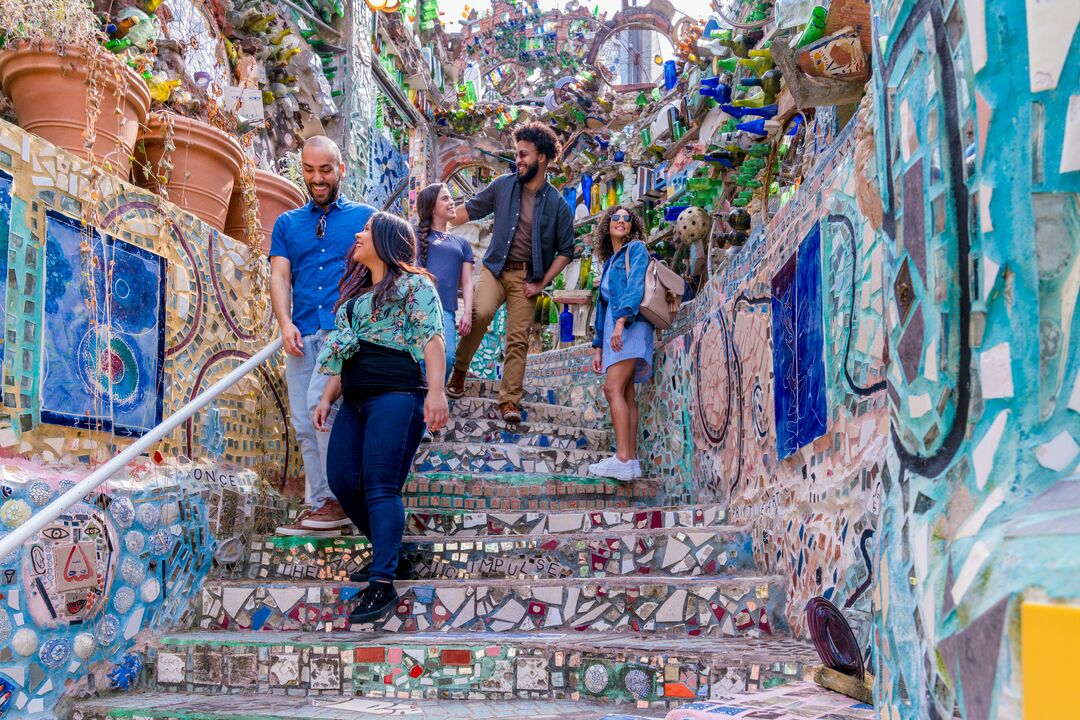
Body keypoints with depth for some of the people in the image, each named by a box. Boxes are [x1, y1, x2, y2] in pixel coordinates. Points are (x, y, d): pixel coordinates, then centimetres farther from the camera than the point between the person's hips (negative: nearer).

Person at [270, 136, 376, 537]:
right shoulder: (287, 224, 20)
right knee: (304, 424, 2)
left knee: (320, 403, -22)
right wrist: (285, 323, -8)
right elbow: (279, 276, 10)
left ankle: (338, 498, -14)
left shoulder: (364, 217, 11)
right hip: (303, 335, 5)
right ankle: (318, 508, 8)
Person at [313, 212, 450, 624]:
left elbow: (431, 339, -11)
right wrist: (327, 399, 18)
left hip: (396, 395, -8)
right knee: (342, 481, 3)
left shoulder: (413, 284, 2)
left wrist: (436, 391, -23)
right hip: (355, 401, 9)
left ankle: (383, 584, -14)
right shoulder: (355, 293, 26)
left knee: (380, 487, -15)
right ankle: (387, 553, 21)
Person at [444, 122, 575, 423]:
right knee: (480, 313, -25)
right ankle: (459, 369, -4)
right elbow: (471, 209, 13)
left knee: (518, 339, -4)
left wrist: (542, 283, -6)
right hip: (496, 267, 1)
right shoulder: (503, 185, 4)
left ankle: (509, 401, 2)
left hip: (527, 276, 0)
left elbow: (566, 250, 2)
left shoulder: (557, 204, -1)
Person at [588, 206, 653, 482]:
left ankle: (623, 459, -25)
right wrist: (598, 347, 18)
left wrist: (621, 319, -26)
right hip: (613, 327, 8)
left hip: (630, 324, -8)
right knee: (626, 394, 1)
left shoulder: (637, 248, 4)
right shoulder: (609, 263, 26)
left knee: (613, 388, -19)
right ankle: (632, 460, -2)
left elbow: (636, 285, -12)